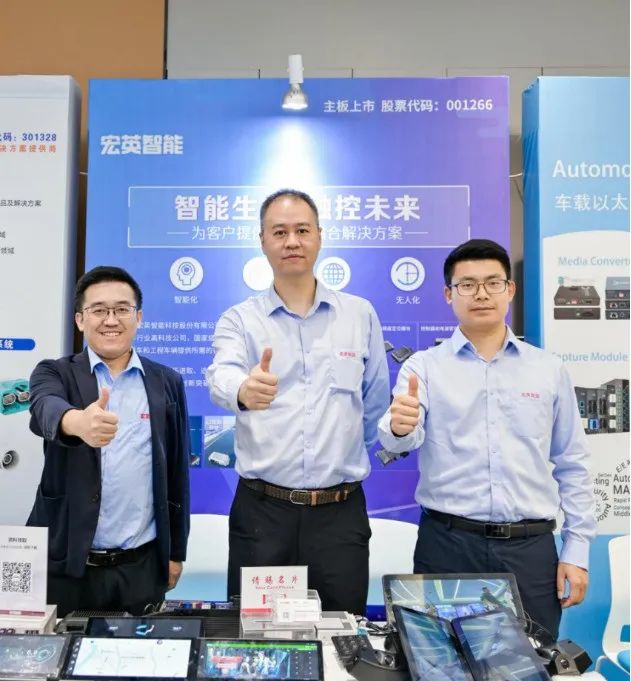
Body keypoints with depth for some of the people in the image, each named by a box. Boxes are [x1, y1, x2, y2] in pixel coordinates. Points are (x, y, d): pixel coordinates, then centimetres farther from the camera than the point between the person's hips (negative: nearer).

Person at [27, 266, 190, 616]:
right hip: (66, 564, -1)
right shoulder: (55, 373, 1)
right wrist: (77, 421, -46)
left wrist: (175, 551, 9)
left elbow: (176, 472, 8)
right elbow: (45, 409, -23)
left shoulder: (167, 382, 5)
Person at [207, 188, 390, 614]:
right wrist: (243, 391, -42)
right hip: (261, 511, 0)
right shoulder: (240, 320, 1)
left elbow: (376, 404, 11)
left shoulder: (361, 315, 4)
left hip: (340, 511, 1)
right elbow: (222, 377, -20)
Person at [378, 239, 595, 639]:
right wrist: (399, 427, -37)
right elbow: (401, 440, -15)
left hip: (531, 547, 2)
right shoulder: (424, 366, 0)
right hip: (447, 544, -1)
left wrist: (577, 550, 5)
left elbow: (572, 466, 9)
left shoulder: (549, 370, 7)